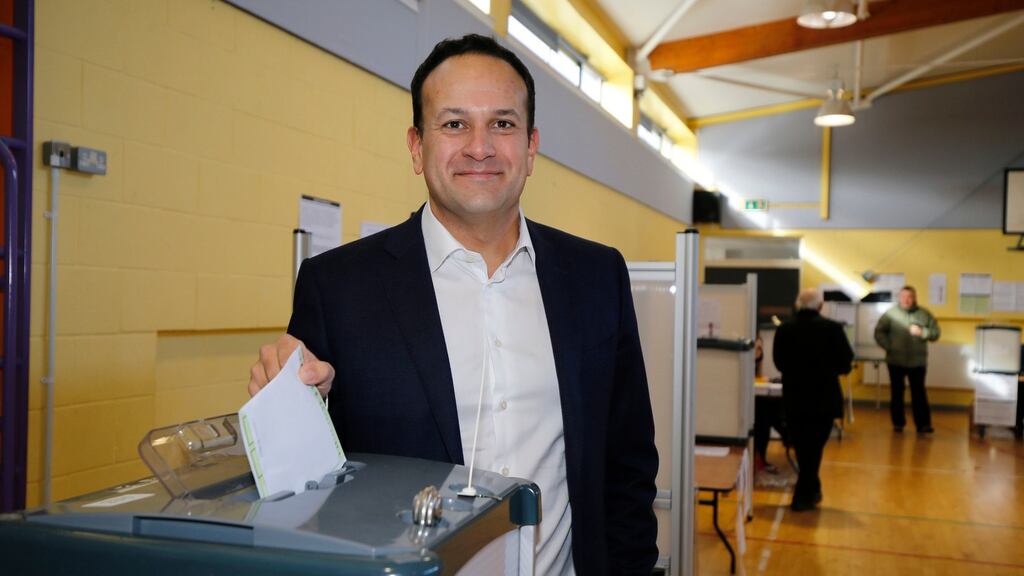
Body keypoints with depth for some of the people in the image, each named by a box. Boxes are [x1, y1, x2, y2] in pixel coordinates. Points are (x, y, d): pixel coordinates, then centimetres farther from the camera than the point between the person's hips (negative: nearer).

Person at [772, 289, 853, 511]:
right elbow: (845, 364, -9)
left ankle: (811, 491, 32)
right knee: (814, 448, 8)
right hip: (823, 399, -2)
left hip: (793, 399, 2)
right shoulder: (832, 328, -11)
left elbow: (779, 362, 3)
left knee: (802, 447, 18)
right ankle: (803, 496, 9)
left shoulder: (784, 329, -5)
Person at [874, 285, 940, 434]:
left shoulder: (924, 314, 2)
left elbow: (936, 332, 3)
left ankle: (923, 424, 5)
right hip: (896, 361, 0)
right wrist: (888, 346, -11)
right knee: (897, 393, 8)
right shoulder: (890, 313, -2)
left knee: (919, 393, 1)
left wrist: (922, 332, -15)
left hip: (917, 361, 0)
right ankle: (898, 423, 19)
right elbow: (879, 332, 0)